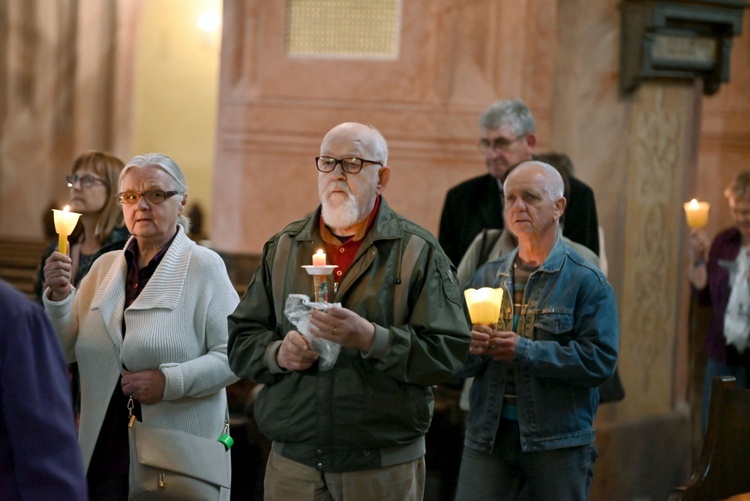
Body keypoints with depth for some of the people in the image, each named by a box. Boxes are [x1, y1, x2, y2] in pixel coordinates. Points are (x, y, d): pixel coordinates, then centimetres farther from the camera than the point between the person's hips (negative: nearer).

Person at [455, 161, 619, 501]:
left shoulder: (586, 281, -2)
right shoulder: (487, 277, 12)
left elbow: (600, 360, -15)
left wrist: (525, 351, -18)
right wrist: (471, 348, -13)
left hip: (558, 441, -3)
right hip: (488, 434, 3)